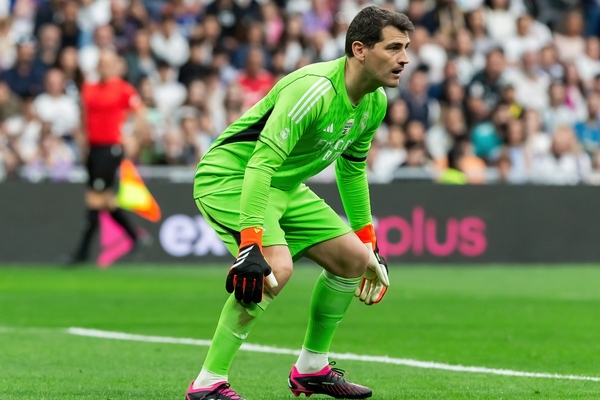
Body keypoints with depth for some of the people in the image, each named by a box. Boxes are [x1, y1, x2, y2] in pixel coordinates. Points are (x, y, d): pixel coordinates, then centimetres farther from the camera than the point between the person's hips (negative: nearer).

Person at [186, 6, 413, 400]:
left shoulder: (375, 102, 0)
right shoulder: (313, 89, -30)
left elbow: (352, 168, 18)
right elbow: (261, 163, -36)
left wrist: (368, 241, 21)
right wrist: (250, 244, -43)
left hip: (285, 186, 9)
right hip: (228, 178, -9)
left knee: (353, 258, 7)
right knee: (276, 268, -30)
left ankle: (312, 368, 24)